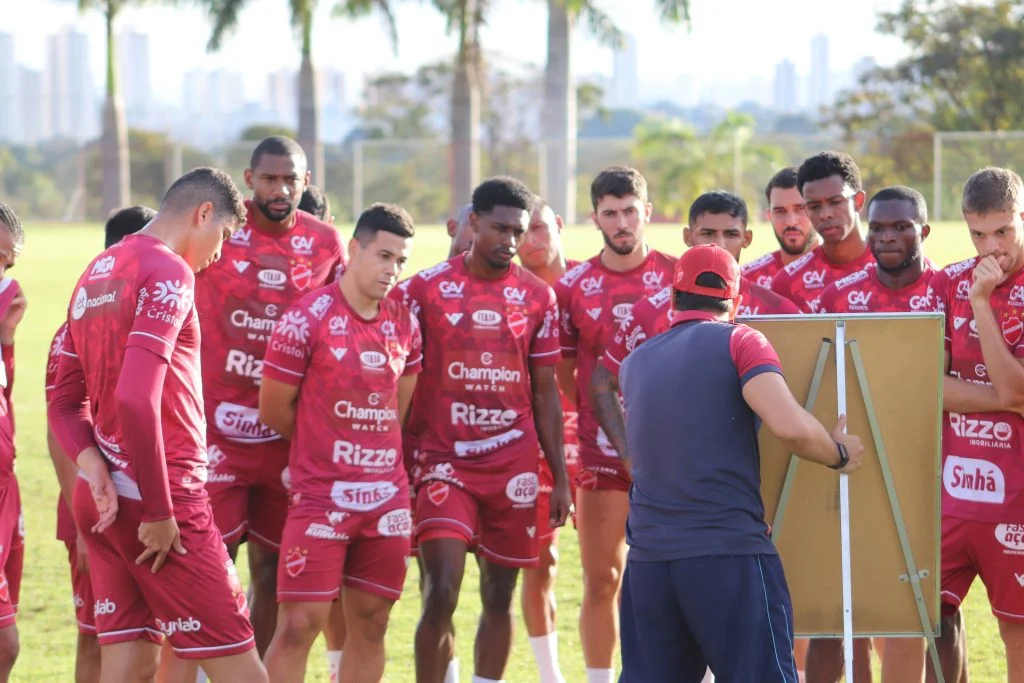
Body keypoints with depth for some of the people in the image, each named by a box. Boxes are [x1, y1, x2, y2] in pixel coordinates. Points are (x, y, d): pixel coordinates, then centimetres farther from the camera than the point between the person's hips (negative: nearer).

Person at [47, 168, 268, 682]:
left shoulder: (96, 273, 14)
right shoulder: (169, 273, -13)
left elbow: (65, 404, 15)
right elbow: (136, 399, -24)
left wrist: (97, 470, -1)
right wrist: (161, 511, -18)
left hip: (103, 499, 9)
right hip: (164, 496, -9)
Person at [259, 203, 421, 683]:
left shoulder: (404, 325, 8)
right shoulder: (307, 318, -10)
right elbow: (273, 410, -4)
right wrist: (321, 446, 8)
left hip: (387, 495, 6)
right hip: (322, 496, -6)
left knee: (371, 623, 8)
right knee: (300, 624, -9)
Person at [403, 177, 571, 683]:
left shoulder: (538, 297, 5)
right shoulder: (426, 288, -1)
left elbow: (546, 394, 10)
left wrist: (560, 477, 7)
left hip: (514, 467, 3)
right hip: (446, 464, -2)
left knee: (499, 597, 8)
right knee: (440, 595, -12)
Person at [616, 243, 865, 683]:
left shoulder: (634, 364, 15)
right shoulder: (739, 341, -1)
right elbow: (790, 427, -16)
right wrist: (839, 454, 3)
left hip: (648, 560, 5)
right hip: (728, 553, -5)